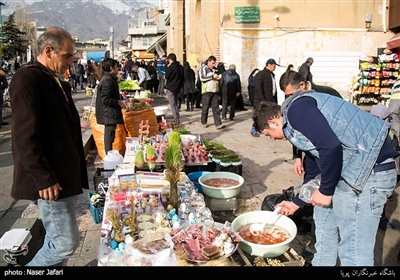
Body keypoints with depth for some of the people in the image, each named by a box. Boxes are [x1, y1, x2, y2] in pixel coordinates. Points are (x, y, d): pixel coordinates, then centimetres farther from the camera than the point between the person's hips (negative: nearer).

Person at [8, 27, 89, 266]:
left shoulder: (58, 83, 15)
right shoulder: (27, 78, -13)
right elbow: (25, 135, -20)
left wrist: (76, 169, 16)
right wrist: (43, 178, -21)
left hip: (64, 174, 9)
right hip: (49, 180, -9)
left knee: (56, 240, 17)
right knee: (66, 242, -5)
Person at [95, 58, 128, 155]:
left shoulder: (109, 79, 14)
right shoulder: (108, 80, -18)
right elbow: (105, 99, -23)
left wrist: (120, 100, 12)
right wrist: (119, 102, -14)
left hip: (110, 113, 11)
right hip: (109, 114, -11)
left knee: (109, 136, 16)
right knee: (109, 136, -3)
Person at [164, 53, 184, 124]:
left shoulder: (170, 67, -16)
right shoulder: (181, 67, 6)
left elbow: (166, 77, -8)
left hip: (170, 88, -7)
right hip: (178, 88, 7)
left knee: (172, 104, -2)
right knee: (175, 103, 18)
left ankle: (176, 119, -7)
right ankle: (176, 118, 20)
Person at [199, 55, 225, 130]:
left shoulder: (214, 69, 16)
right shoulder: (203, 68, -4)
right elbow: (202, 78, -17)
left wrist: (219, 77, 4)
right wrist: (212, 76, -18)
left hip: (215, 91, 6)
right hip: (207, 91, -6)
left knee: (216, 108, 0)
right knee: (205, 108, 4)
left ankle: (218, 124, -4)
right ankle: (204, 122, 20)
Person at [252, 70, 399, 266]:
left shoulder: (296, 109, -10)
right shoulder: (297, 121, 20)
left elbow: (330, 146, -25)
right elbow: (316, 166, 29)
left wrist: (325, 190, -13)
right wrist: (296, 203, 36)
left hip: (369, 170, -11)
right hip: (353, 168, 11)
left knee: (354, 249, -2)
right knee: (324, 216, 25)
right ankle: (321, 262, 42)